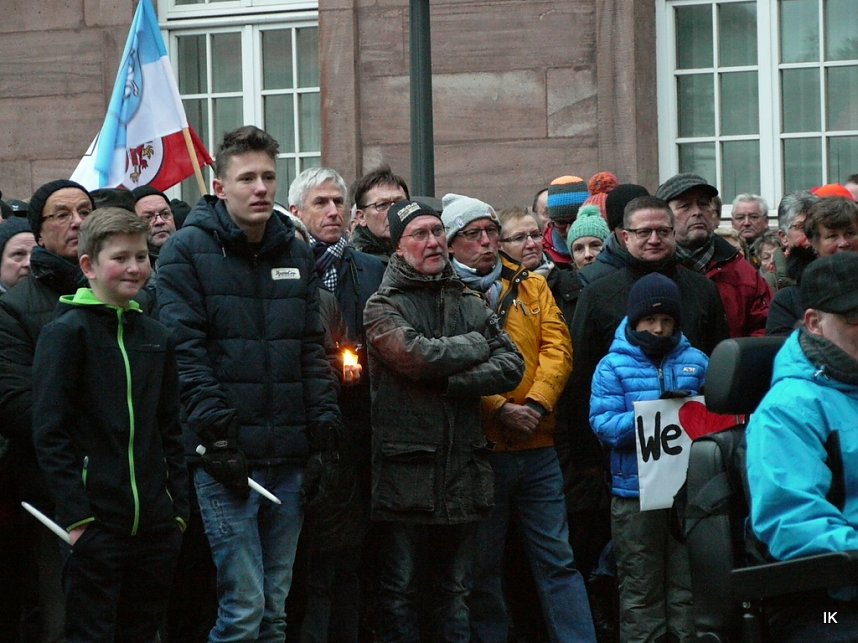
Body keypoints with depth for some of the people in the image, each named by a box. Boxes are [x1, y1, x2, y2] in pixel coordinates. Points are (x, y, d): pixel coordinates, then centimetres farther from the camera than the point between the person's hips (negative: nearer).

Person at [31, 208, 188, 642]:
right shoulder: (66, 332, -5)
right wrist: (76, 516, -15)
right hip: (96, 524, -6)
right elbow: (49, 433, -10)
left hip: (156, 525, 6)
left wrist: (178, 507, 10)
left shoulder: (156, 337, 14)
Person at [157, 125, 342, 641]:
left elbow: (314, 349, 14)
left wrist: (326, 423, 2)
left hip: (290, 455, 6)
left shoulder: (296, 252, 14)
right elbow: (186, 352, -11)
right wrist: (215, 433, -17)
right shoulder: (187, 251, -4)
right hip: (228, 452, -6)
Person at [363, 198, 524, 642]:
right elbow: (417, 356, -19)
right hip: (407, 469, -5)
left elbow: (511, 366, 2)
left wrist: (450, 381, -12)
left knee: (454, 592, 12)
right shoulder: (383, 307, -1)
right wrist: (477, 346, -5)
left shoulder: (471, 304, 13)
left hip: (465, 470, 5)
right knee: (400, 591, 2)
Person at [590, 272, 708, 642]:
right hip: (635, 491, -2)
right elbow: (605, 425, -10)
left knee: (688, 584, 9)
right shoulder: (613, 366, 1)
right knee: (641, 590, 5)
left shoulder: (695, 361, 9)